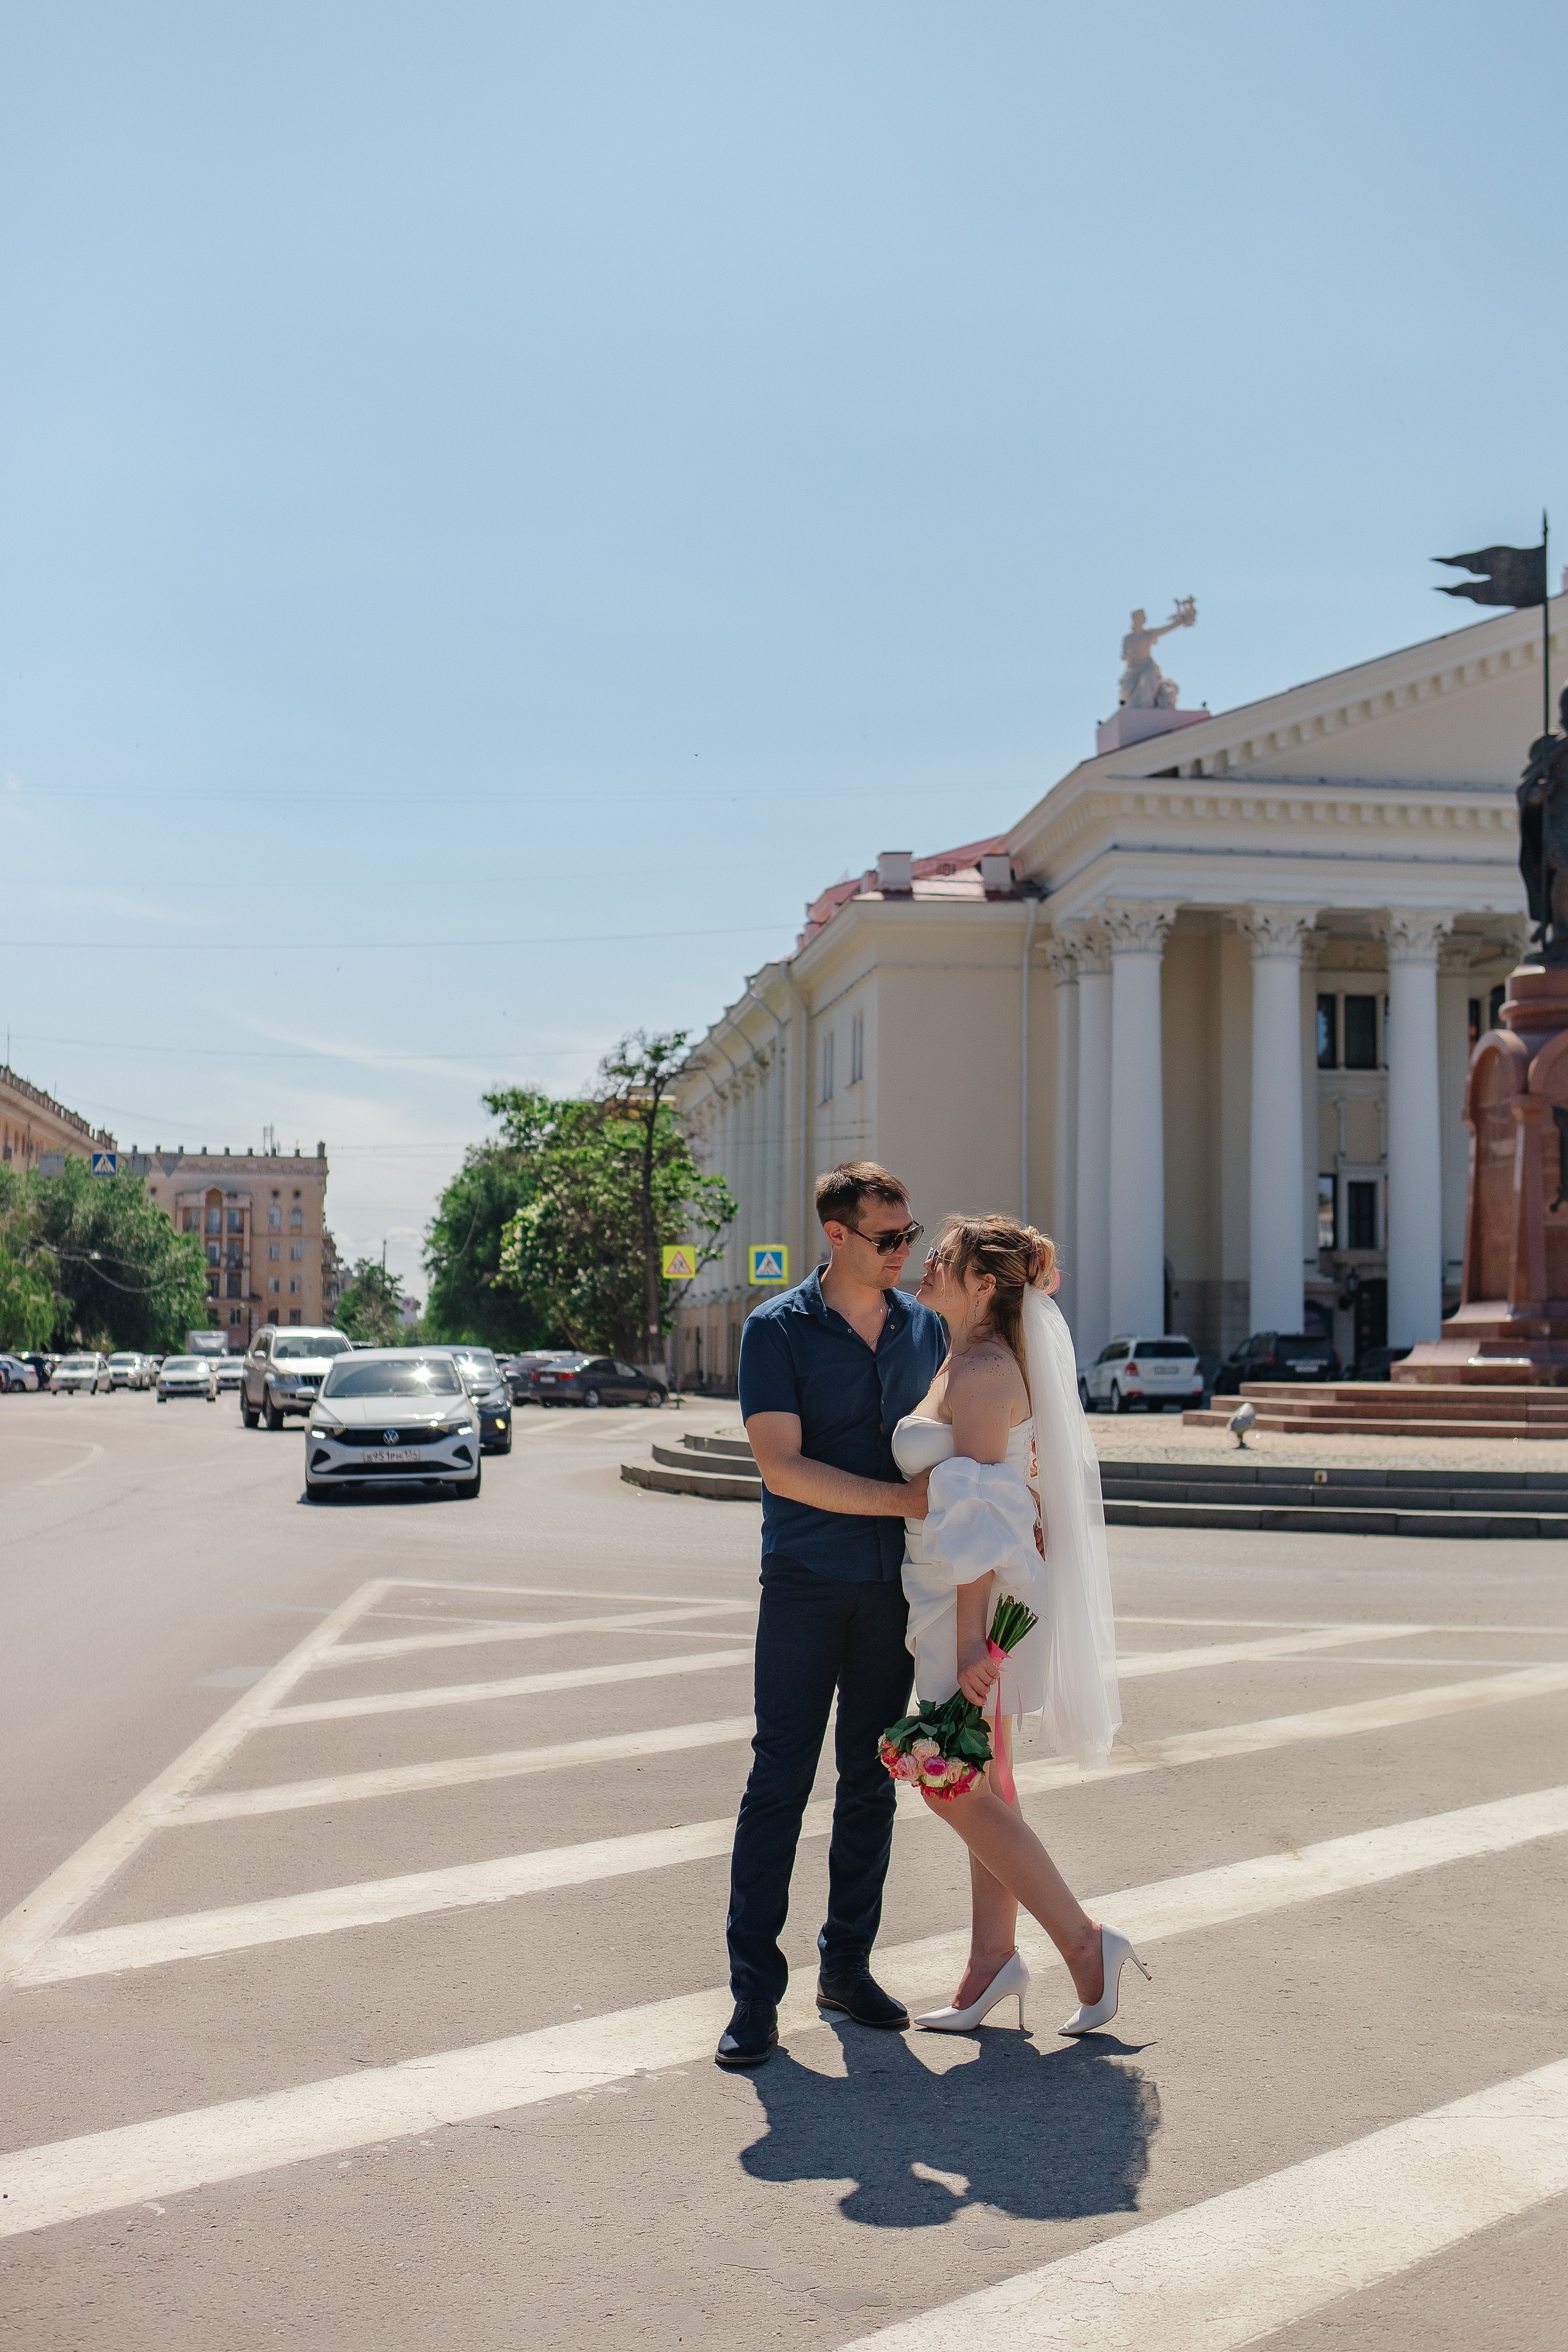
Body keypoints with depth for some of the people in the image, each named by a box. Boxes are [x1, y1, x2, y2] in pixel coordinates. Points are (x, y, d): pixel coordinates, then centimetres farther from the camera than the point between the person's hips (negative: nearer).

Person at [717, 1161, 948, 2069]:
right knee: (780, 1780, -4)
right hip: (806, 1582, -4)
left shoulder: (927, 1327, 8)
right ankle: (756, 1991, 2)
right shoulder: (777, 1329, -6)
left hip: (895, 1584, 4)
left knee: (872, 1782, 10)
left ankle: (848, 1966, 22)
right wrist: (905, 1500, -16)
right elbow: (783, 1467, -13)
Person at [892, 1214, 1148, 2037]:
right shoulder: (968, 1362, 13)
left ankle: (1084, 1941, 3)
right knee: (981, 1784, 12)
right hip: (972, 1596, 10)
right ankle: (993, 1958, 19)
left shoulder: (983, 1374, -18)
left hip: (979, 1599, -10)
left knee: (957, 1789, -5)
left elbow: (980, 1514, -22)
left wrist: (970, 1634, -24)